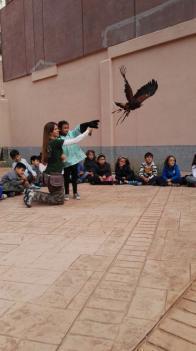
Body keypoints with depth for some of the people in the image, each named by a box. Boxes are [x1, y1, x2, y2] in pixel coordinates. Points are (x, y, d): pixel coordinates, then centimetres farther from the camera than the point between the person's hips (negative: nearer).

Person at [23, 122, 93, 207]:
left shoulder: (49, 143, 9)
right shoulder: (56, 142, -17)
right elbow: (76, 140, -17)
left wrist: (60, 156, 6)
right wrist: (87, 131, -9)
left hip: (50, 174, 9)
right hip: (54, 175, -9)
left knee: (54, 196, 22)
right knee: (59, 200, 2)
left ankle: (32, 192, 11)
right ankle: (33, 196, -5)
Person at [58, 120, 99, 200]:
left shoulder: (72, 133, 3)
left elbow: (79, 128, -9)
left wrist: (89, 124, -22)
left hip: (75, 158, 4)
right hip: (66, 161, -4)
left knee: (75, 177, 13)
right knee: (66, 178, 7)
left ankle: (75, 193, 26)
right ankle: (66, 193, 20)